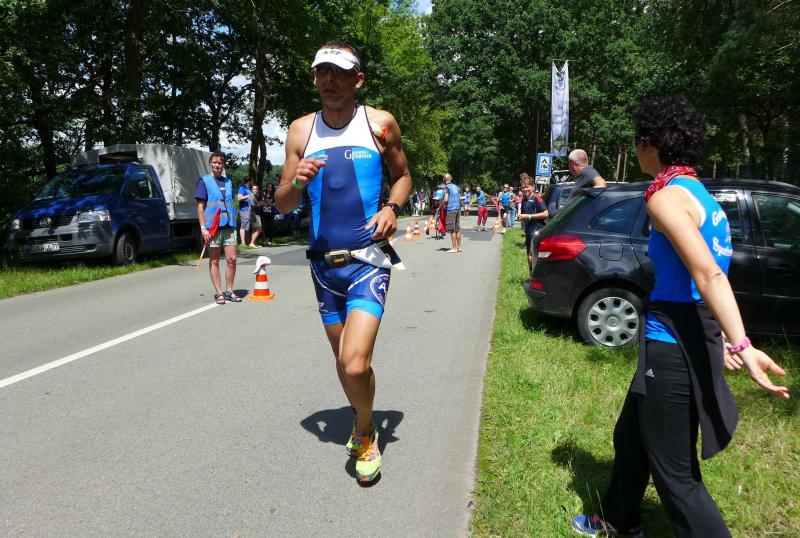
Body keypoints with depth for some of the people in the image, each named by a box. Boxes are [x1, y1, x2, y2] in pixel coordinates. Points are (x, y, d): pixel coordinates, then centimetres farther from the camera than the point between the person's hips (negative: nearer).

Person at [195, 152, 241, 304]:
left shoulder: (228, 182, 14)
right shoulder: (204, 181, 0)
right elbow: (200, 206, -4)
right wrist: (203, 227, -12)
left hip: (229, 226, 4)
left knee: (232, 259, 2)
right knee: (214, 261, 4)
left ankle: (229, 291, 14)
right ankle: (219, 293, 9)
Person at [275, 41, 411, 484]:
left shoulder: (380, 124, -1)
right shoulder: (300, 131, 5)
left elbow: (403, 175, 13)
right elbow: (282, 205, 6)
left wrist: (391, 208, -7)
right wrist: (296, 181, -16)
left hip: (367, 259, -3)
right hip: (323, 262, 4)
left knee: (354, 364, -17)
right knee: (346, 362, 15)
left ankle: (365, 433, 14)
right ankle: (363, 422, 45)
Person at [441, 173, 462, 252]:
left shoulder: (447, 187, -8)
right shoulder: (456, 186, 14)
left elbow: (446, 199, -18)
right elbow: (460, 199, 16)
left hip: (450, 210, -7)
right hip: (457, 209, 7)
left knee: (452, 230, -4)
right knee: (457, 229, 11)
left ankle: (454, 248, -3)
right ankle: (459, 247, 14)